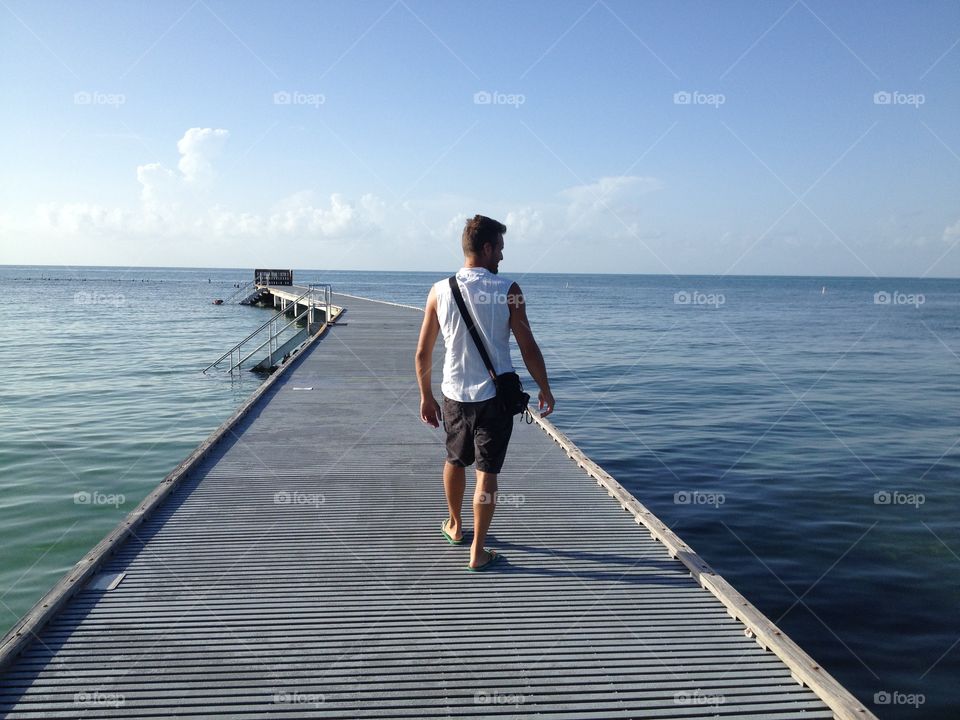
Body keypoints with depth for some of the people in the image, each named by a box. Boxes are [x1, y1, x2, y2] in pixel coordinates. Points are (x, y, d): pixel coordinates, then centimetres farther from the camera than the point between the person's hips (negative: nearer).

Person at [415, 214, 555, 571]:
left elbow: (423, 352, 2)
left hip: (454, 394, 3)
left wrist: (426, 397, 12)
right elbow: (528, 347, -9)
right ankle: (477, 552, 10)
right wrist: (545, 390, 4)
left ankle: (455, 526, 43)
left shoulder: (440, 291, -2)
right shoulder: (507, 290, -10)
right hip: (494, 395, -3)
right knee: (487, 472, 5)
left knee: (454, 460, 23)